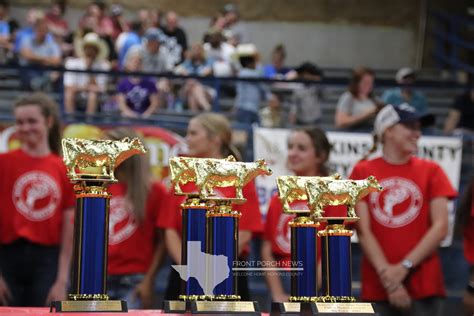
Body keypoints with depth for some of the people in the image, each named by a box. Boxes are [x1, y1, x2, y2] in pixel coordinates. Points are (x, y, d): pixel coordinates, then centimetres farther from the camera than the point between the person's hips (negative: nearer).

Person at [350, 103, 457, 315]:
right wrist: (386, 273, -12)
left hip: (423, 283, 0)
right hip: (378, 286, 0)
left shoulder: (430, 171, 7)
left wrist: (404, 267, -9)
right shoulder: (363, 171, 5)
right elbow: (363, 230, -2)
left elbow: (440, 227, -1)